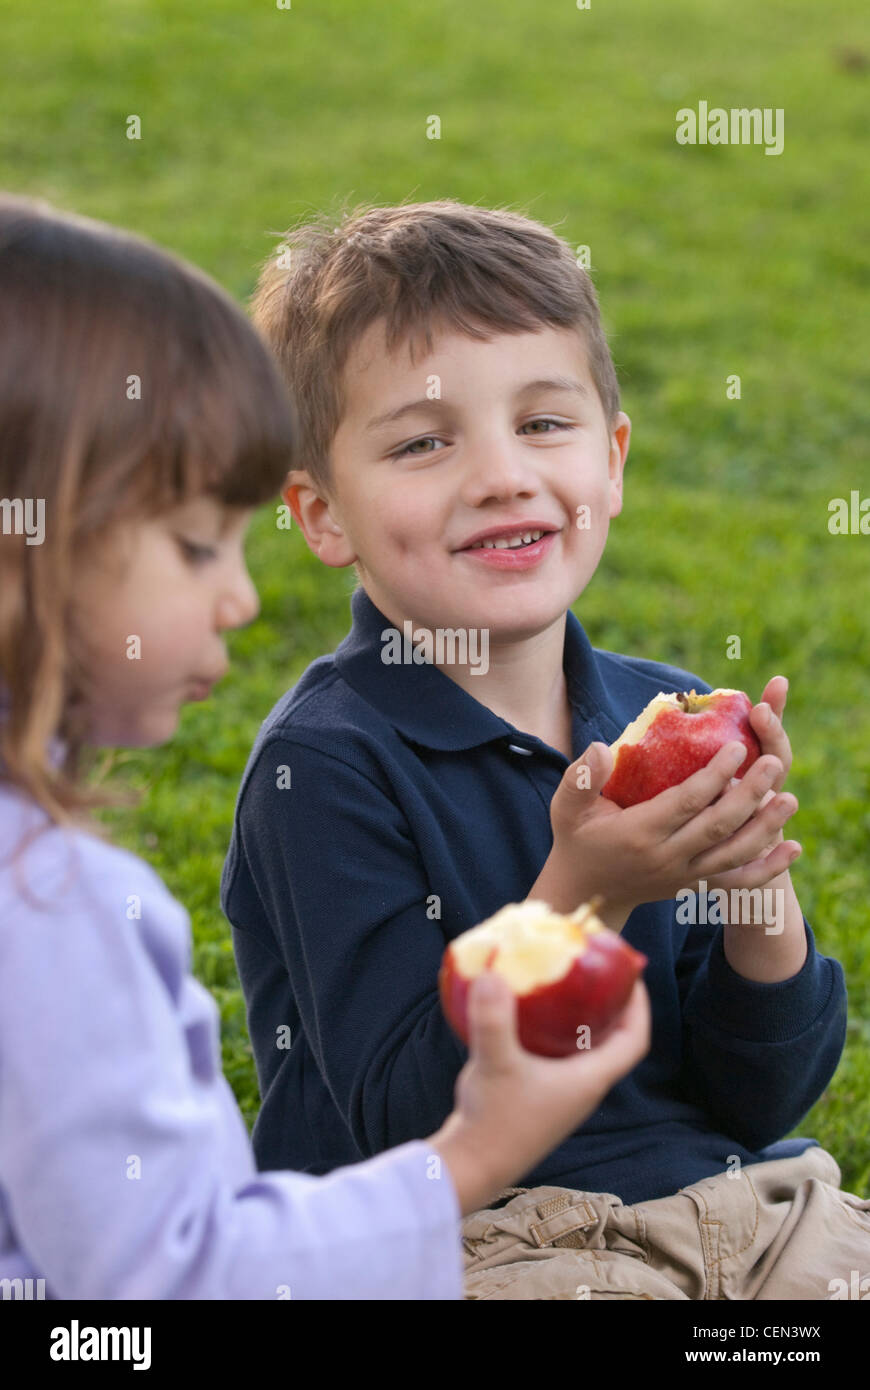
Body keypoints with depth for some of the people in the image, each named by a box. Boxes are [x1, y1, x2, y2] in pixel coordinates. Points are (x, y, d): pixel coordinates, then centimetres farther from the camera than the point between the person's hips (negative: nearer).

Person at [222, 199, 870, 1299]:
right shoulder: (325, 765, -13)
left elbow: (766, 1101, 4)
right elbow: (410, 1124, -18)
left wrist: (756, 884, -13)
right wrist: (586, 895, -26)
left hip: (734, 1203, 5)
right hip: (469, 1241, -4)